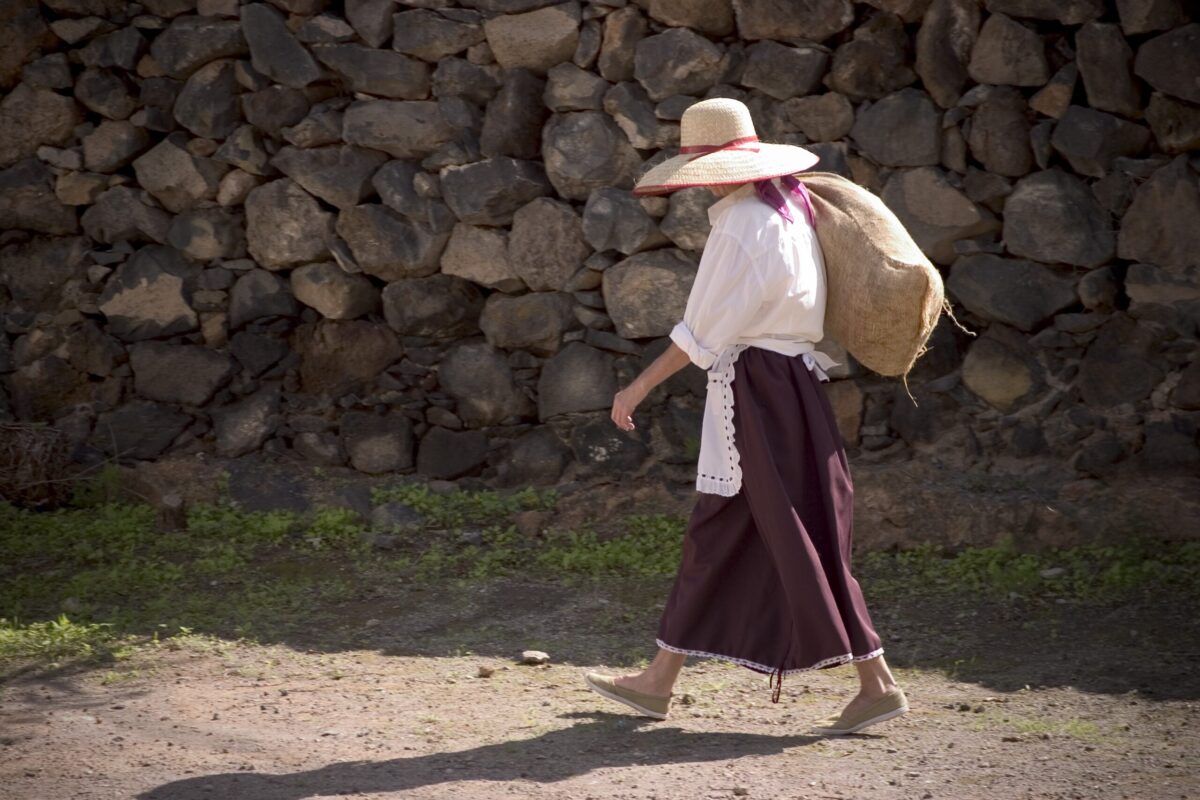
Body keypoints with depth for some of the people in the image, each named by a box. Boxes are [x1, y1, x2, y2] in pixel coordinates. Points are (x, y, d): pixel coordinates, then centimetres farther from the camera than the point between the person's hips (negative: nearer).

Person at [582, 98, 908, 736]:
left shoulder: (742, 226, -17)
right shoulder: (791, 209, 10)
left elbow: (704, 331, -17)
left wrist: (640, 387, -13)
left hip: (758, 389, -10)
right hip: (791, 374, 10)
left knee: (799, 540, -5)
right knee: (715, 534, 12)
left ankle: (877, 683, -1)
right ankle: (659, 680, 19)